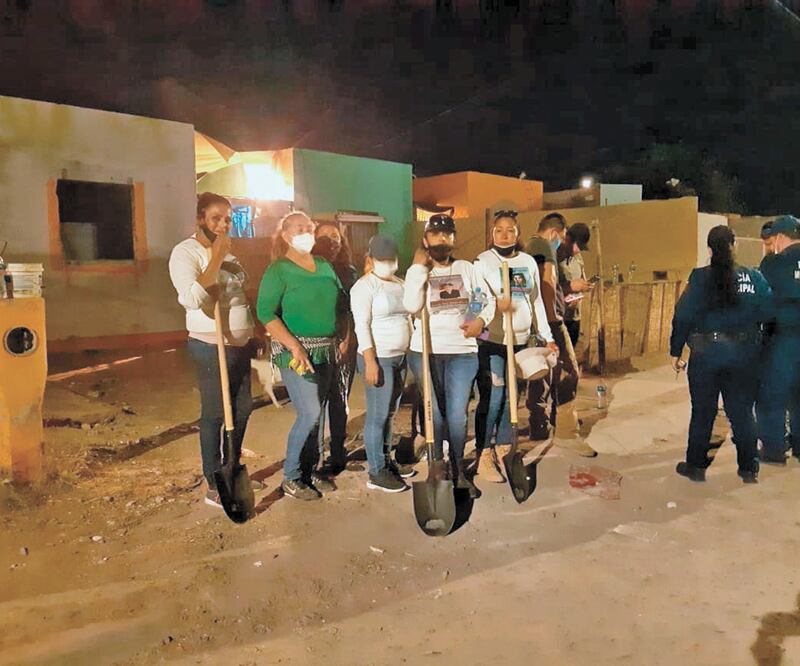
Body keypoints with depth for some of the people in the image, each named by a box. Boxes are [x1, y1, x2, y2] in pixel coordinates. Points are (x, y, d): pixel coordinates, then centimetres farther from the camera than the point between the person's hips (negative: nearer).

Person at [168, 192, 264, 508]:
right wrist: (216, 258, -24)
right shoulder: (186, 252, -12)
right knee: (214, 414, 1)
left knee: (242, 409, 15)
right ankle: (214, 487, 13)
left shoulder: (226, 251, 13)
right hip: (211, 347, -8)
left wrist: (255, 334, 17)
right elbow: (192, 298, -29)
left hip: (241, 344, 8)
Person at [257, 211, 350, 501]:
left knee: (316, 414, 12)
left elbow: (342, 303, 17)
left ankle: (310, 470, 26)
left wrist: (344, 336, 5)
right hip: (297, 352, -6)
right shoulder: (278, 270, -7)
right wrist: (294, 346, -22)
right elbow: (266, 313, -15)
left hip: (327, 352, 6)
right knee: (309, 414, -9)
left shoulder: (325, 267, 12)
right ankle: (291, 478, 8)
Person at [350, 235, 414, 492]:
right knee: (377, 415, -2)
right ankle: (376, 473, 6)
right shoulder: (364, 286, -11)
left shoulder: (400, 283, 12)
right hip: (378, 358, -8)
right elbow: (362, 325, -17)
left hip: (400, 357, 8)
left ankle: (386, 460, 28)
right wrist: (370, 362, -22)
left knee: (390, 413, 15)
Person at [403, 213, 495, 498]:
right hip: (426, 351, 0)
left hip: (463, 351, 1)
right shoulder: (417, 271, 2)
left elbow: (488, 300, 11)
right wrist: (419, 267, -11)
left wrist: (481, 320, -10)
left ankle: (459, 471, 15)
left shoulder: (466, 268, 8)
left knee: (457, 414, -2)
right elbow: (412, 305, -16)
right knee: (435, 413, 9)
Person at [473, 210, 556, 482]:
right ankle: (484, 457, 5)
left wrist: (546, 336, 13)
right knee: (492, 398, -7)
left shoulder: (528, 262, 11)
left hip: (520, 340, 5)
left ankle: (503, 451, 24)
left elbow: (536, 301, 15)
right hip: (491, 340, -5)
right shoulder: (483, 261, -2)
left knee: (511, 398, 11)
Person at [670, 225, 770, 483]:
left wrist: (675, 351, -4)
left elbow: (683, 317, -12)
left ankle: (696, 466, 19)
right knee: (742, 412, 13)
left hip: (706, 354, -2)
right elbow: (767, 312, -3)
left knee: (702, 413, 10)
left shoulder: (700, 278, -10)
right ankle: (748, 469, 22)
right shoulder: (754, 278, -4)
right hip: (743, 355, 2)